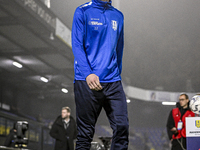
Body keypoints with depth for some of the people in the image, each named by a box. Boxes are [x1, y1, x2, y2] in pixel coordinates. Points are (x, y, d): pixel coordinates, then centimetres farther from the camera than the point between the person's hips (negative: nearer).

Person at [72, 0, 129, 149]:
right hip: (87, 81, -4)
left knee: (122, 125, -8)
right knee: (85, 132, 0)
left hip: (113, 81, 4)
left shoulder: (118, 16, 16)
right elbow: (77, 45, -6)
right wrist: (88, 73, -19)